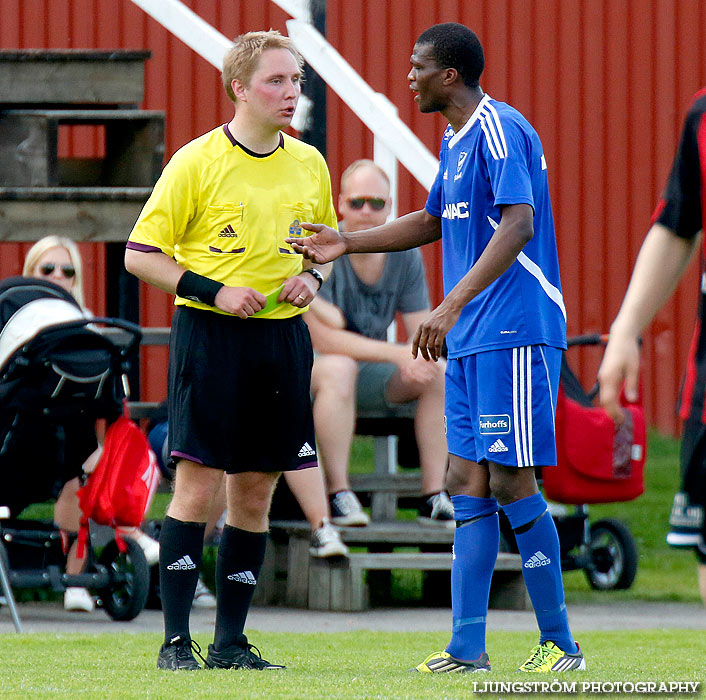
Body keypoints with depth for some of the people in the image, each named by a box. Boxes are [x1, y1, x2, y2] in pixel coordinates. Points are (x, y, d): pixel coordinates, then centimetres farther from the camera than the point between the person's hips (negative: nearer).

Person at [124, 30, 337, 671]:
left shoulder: (309, 164, 10)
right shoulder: (197, 162, -6)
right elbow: (140, 255, -4)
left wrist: (312, 277, 2)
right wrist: (214, 291, -15)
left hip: (283, 336, 5)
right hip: (209, 336, -5)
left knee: (256, 492, 6)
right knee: (199, 485, -8)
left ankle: (231, 641, 13)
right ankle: (176, 641, -4)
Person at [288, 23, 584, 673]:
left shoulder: (500, 130, -13)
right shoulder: (455, 141, 18)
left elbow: (518, 225, -26)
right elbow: (434, 222, 34)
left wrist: (452, 305, -32)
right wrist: (347, 243, 29)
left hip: (514, 334, -10)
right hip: (469, 343, 10)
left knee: (510, 481, -9)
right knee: (468, 484, 5)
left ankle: (560, 643, -2)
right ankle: (467, 648, 5)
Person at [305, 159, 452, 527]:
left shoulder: (404, 252, -3)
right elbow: (322, 338, -26)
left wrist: (419, 359, -28)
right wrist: (397, 354, -33)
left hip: (369, 376, 5)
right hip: (308, 366, -5)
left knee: (442, 373, -17)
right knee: (339, 368, -39)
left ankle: (433, 497, -13)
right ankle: (338, 496, -34)